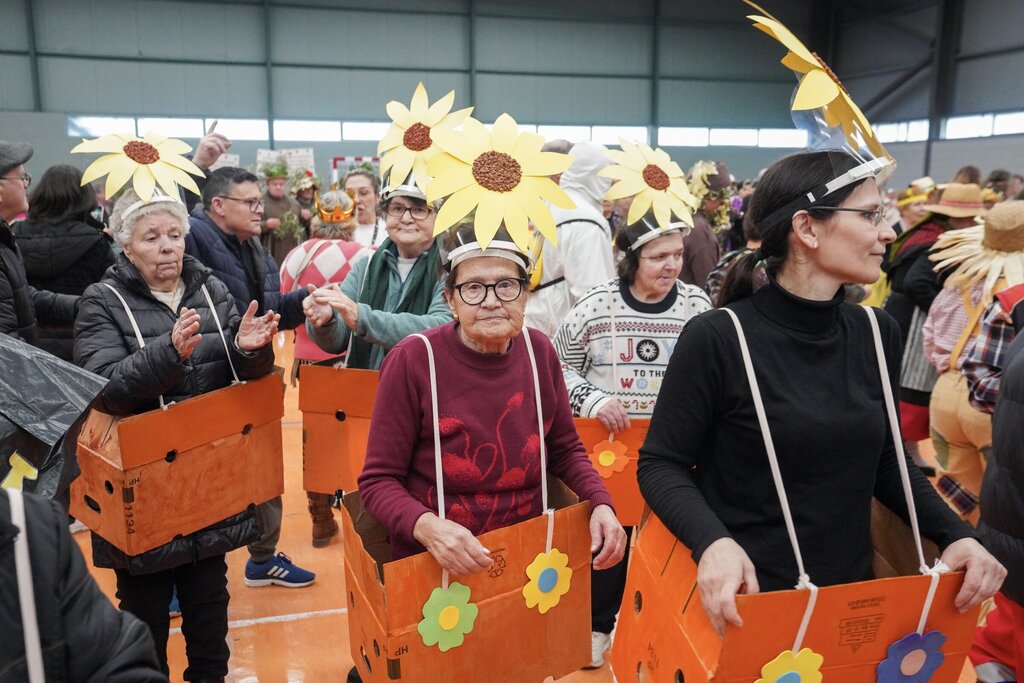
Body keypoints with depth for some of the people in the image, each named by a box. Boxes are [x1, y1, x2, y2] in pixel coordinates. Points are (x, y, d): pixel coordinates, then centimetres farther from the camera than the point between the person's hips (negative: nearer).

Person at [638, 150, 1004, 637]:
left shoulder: (877, 334, -1)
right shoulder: (717, 338, -19)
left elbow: (883, 459, 9)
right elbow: (661, 464, -14)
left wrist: (954, 534, -5)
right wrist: (713, 542, -30)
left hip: (852, 590, 6)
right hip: (746, 598, -6)